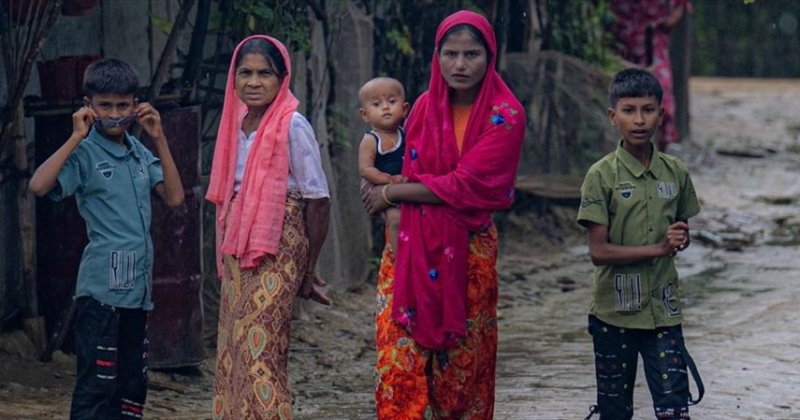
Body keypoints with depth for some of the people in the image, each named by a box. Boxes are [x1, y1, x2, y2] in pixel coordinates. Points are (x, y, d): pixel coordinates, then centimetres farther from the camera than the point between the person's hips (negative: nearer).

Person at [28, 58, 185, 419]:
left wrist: (159, 139, 1)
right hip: (102, 287, -7)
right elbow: (39, 185, -24)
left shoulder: (139, 152, 11)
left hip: (138, 287, 7)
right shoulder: (85, 153, -8)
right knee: (96, 387, -6)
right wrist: (76, 137, -20)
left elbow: (174, 196, 5)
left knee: (132, 385, 11)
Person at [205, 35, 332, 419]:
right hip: (238, 253, 7)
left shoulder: (292, 127, -11)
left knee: (260, 351, -9)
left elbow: (318, 201, -10)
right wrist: (225, 256, 13)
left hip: (277, 251, -7)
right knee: (234, 350, 8)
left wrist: (308, 270, -6)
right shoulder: (237, 124, 8)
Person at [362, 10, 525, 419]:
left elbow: (466, 184, -16)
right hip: (412, 248, 3)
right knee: (399, 362, -7)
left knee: (462, 366, 6)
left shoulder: (505, 115, -9)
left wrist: (391, 192, -9)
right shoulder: (425, 107, 5)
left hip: (468, 251, -3)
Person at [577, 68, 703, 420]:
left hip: (663, 311, 2)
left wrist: (679, 239, -9)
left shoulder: (675, 173, 2)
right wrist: (658, 248, -18)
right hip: (615, 312, -2)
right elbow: (599, 252, -13)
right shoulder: (602, 175, -9)